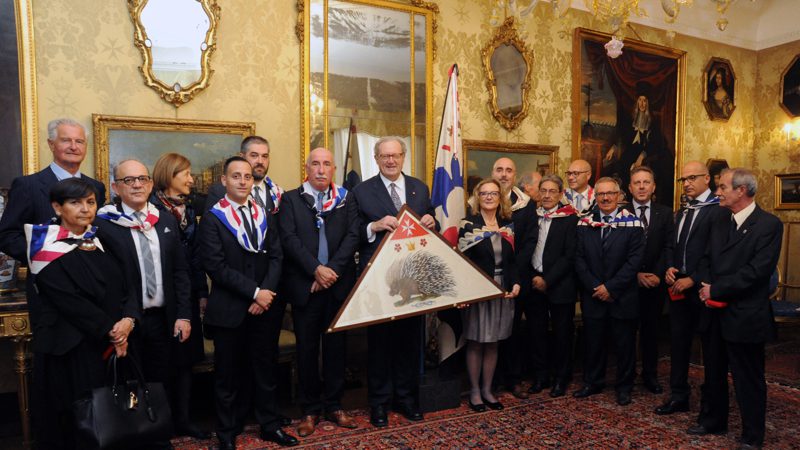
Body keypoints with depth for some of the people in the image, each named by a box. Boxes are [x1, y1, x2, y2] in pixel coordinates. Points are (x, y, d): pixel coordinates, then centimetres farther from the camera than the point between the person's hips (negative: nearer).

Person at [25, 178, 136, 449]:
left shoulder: (100, 243, 10)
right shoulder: (49, 248, -7)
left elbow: (125, 288, 6)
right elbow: (69, 301, -15)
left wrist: (128, 320, -13)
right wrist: (110, 330, -13)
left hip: (112, 346, 5)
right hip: (70, 349, -5)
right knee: (76, 419, 3)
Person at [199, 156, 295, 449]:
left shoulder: (266, 216, 10)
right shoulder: (212, 219, -5)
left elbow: (276, 257, 4)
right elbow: (216, 266, -14)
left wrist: (267, 292, -11)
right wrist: (254, 292, -16)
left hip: (266, 307, 4)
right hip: (229, 310, -3)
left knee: (266, 369, 13)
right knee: (229, 374, 9)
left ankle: (270, 425, 29)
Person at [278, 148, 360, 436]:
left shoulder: (346, 199, 8)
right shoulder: (291, 199, 3)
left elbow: (353, 236, -2)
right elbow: (289, 239, -7)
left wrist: (332, 269, -13)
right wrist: (316, 269, -16)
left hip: (338, 284, 2)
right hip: (304, 285, -1)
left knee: (336, 345, 10)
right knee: (307, 347, 7)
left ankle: (334, 406, 24)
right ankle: (310, 410, 21)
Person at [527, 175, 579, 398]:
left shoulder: (570, 219, -6)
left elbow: (570, 255, -11)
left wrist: (547, 280, -14)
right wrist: (532, 278, -2)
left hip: (559, 285, -4)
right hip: (533, 283, 4)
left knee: (562, 333, 8)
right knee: (536, 331, 10)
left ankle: (561, 378, 23)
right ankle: (540, 375, 25)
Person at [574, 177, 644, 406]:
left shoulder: (632, 223, -4)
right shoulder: (585, 224, 4)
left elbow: (634, 260, -10)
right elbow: (579, 258, 1)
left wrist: (610, 287, -14)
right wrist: (594, 287, -10)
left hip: (623, 297, -2)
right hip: (593, 297, 2)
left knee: (625, 344, 9)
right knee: (593, 342, 12)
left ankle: (624, 387, 26)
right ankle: (593, 382, 29)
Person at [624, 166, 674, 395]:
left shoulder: (665, 213, 5)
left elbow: (669, 247, -1)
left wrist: (657, 274, -12)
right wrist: (636, 274, -12)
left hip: (655, 281, 2)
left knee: (651, 329, 11)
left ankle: (650, 374, 23)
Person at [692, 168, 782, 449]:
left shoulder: (768, 225, -12)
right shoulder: (720, 219, 9)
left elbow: (757, 271, -20)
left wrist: (716, 290, -16)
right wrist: (706, 287, -6)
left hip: (745, 317, -7)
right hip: (716, 311, 7)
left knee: (748, 379, 7)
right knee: (714, 372, 19)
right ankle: (715, 421, 37)